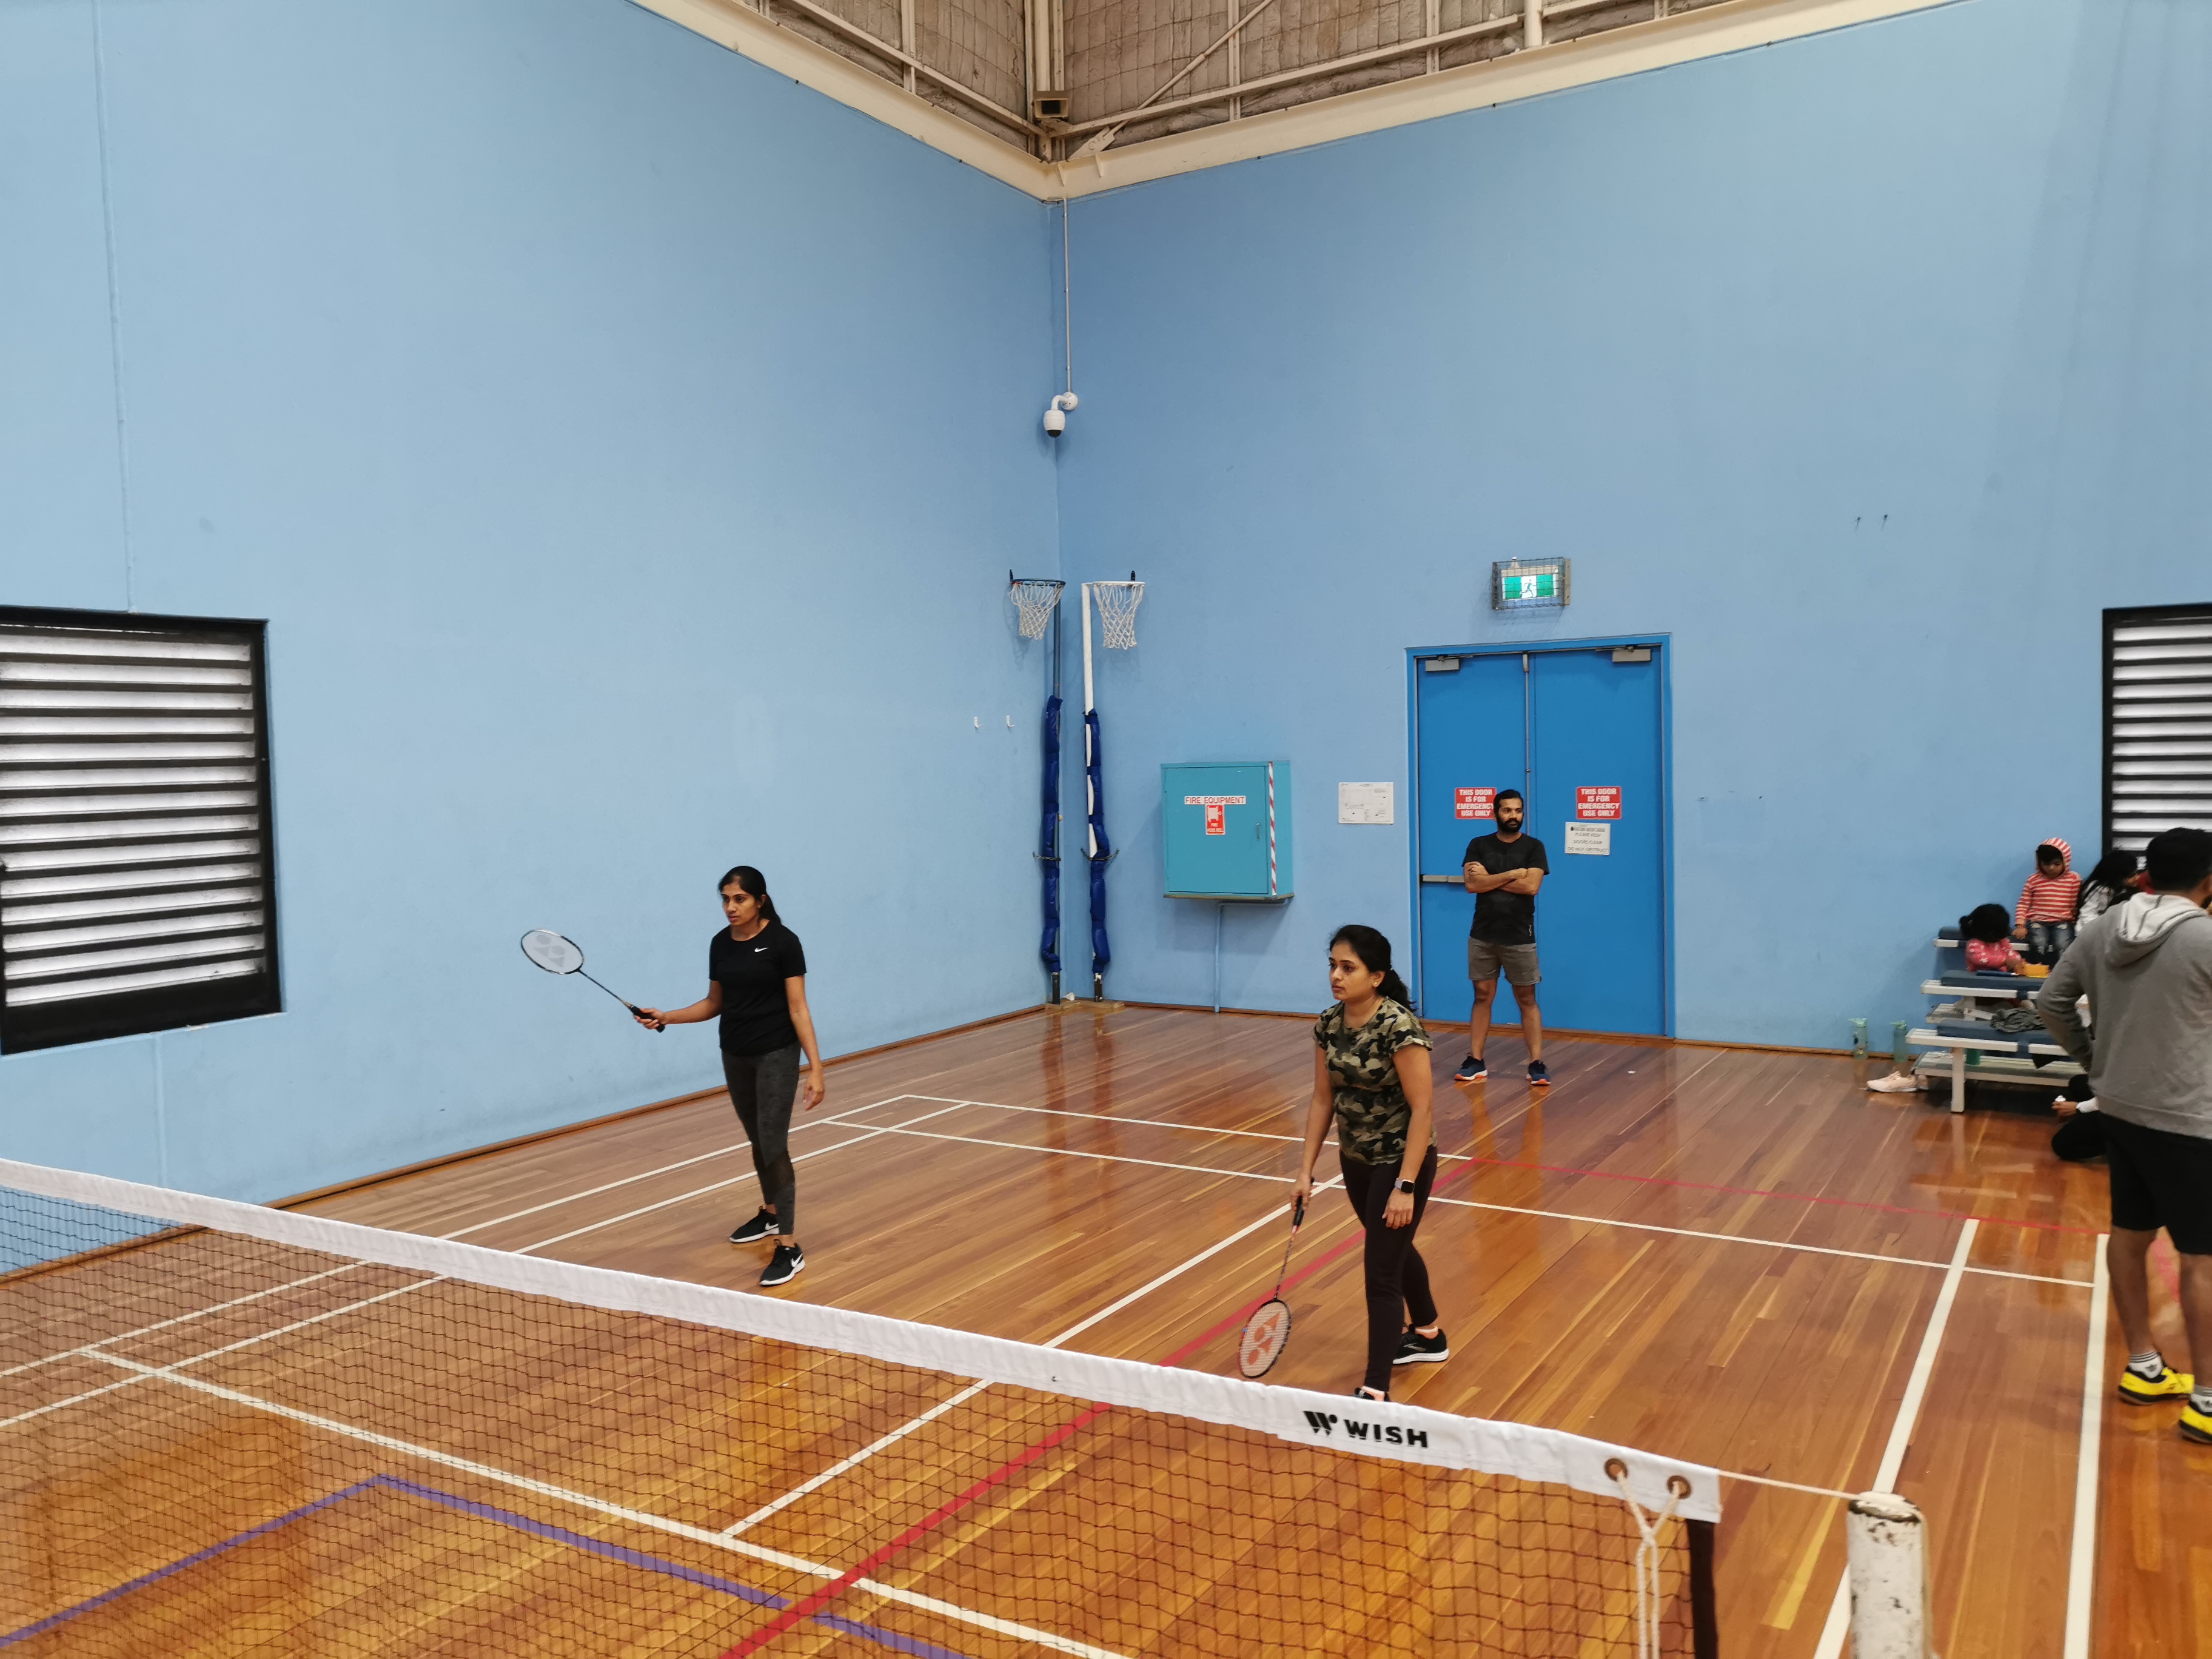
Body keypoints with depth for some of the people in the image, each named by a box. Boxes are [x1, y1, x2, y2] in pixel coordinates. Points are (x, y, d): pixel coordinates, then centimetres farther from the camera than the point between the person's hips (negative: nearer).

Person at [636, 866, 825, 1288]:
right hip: (735, 1055, 6)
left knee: (773, 1145, -10)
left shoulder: (782, 941, -14)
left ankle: (789, 1248, -8)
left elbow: (798, 1008, -15)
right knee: (757, 1139, 18)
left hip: (776, 1054, -6)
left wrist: (815, 1068, -19)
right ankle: (770, 1214, 39)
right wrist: (666, 1017, 1)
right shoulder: (721, 944, 3)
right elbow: (715, 1003, 13)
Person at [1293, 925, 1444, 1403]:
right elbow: (1324, 1100, 4)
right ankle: (1428, 1336, 49)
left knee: (1381, 1273, -6)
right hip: (1356, 1161, 8)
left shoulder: (1399, 1028, -25)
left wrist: (1405, 1186, -25)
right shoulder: (1328, 1025, -4)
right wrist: (1307, 1169, 1)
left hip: (1401, 1162, -8)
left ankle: (1376, 1391, 3)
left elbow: (1421, 1109, -23)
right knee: (1395, 1250, 26)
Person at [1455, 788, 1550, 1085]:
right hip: (1482, 936, 2)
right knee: (1482, 996, 7)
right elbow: (1472, 885, -10)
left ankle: (1536, 1063, 5)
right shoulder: (1479, 845, 3)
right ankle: (1475, 1061, 11)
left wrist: (1489, 878, -11)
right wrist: (1513, 874, -13)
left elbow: (1531, 886, -15)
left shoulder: (1533, 847, -1)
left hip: (1520, 938, -2)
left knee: (1527, 1000, 3)